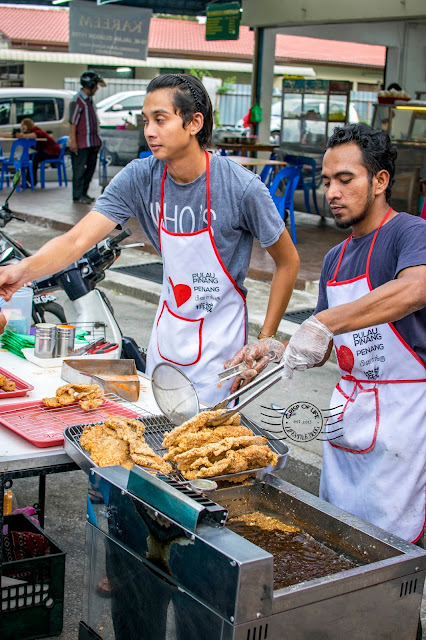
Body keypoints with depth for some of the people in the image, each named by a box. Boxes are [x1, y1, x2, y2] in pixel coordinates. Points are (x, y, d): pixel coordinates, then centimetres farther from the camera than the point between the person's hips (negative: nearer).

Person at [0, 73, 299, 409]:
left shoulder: (240, 186, -20)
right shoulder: (140, 178, -10)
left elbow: (288, 261, -8)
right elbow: (78, 239, -19)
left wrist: (264, 344, -10)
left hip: (218, 343, -4)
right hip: (167, 330, 5)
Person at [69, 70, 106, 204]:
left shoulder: (89, 99, 15)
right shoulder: (77, 100, -12)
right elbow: (73, 122, -15)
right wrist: (73, 141, -19)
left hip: (92, 142, 9)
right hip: (81, 143, -9)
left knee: (90, 168, 12)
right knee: (79, 170, -3)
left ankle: (84, 193, 21)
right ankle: (78, 196, 2)